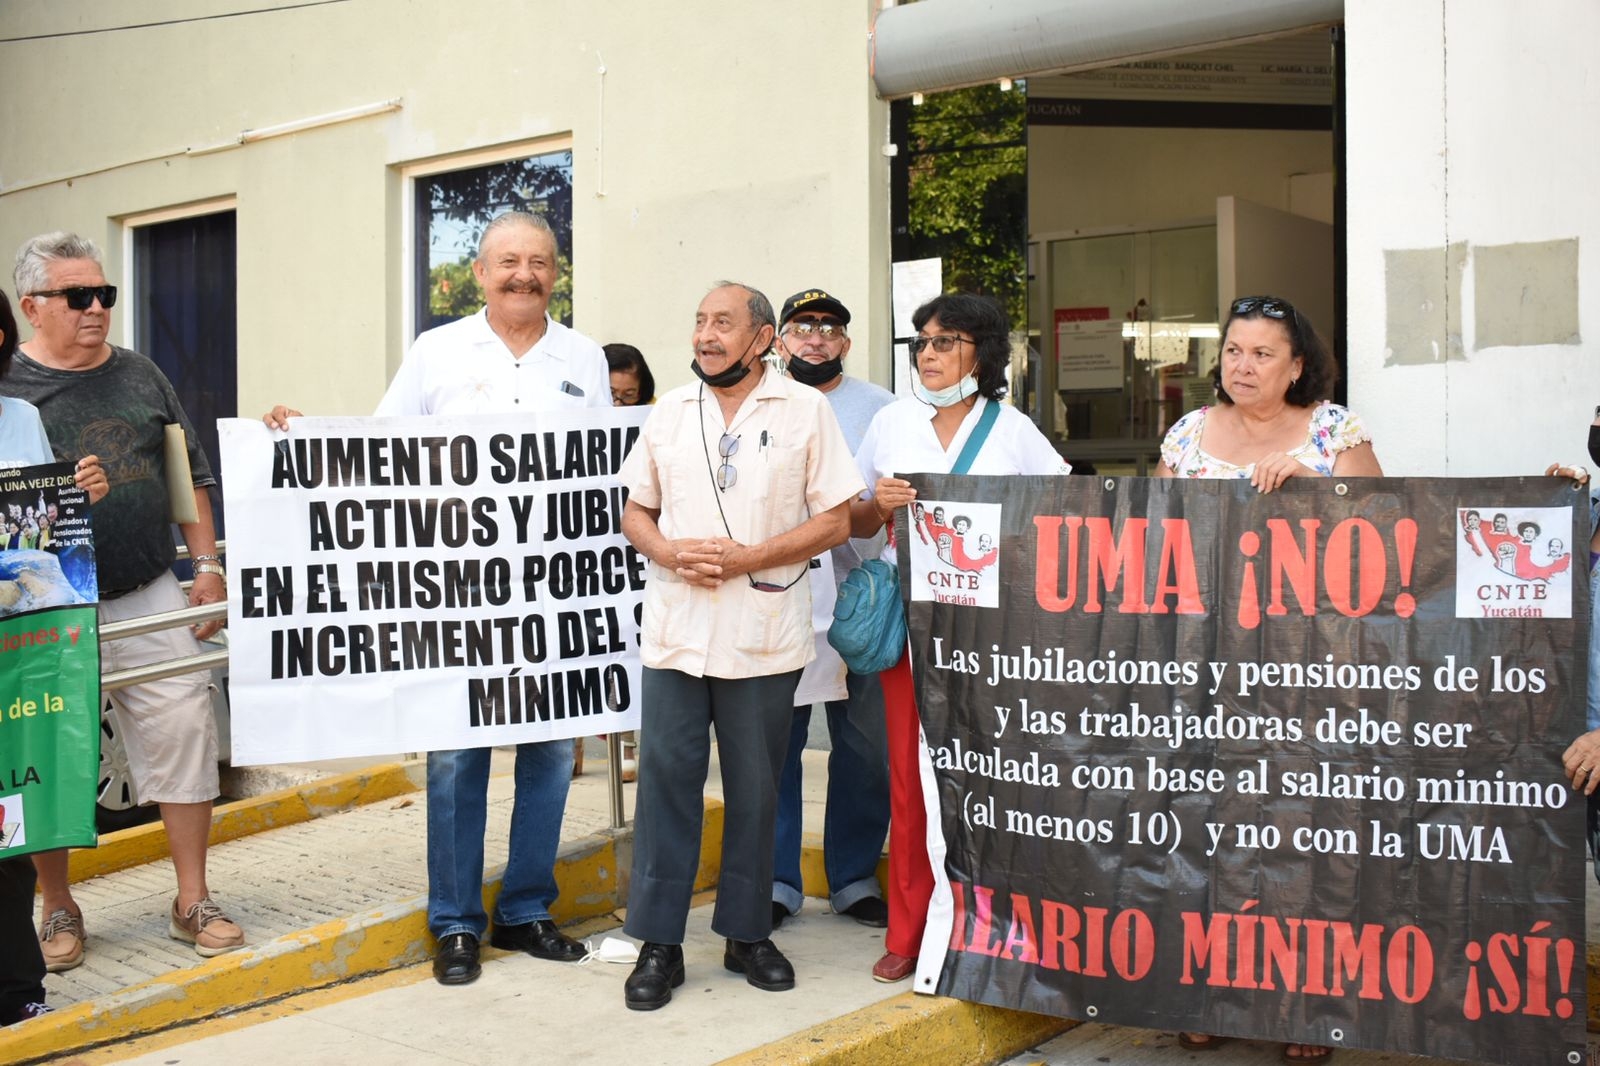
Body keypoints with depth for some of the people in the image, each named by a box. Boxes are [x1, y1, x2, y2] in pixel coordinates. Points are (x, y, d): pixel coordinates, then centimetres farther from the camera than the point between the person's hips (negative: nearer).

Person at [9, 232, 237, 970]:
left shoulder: (140, 377, 10)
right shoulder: (12, 386, -1)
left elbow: (190, 476, 13)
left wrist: (206, 565, 8)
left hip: (151, 600, 3)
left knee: (184, 733, 1)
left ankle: (192, 901, 13)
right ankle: (58, 909, 24)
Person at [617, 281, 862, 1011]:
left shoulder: (805, 410, 1)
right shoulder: (670, 410, 11)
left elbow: (835, 521, -2)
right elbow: (635, 512, 14)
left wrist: (745, 558, -13)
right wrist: (670, 553, -8)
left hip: (763, 637, -2)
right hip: (675, 629, 2)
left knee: (754, 789, 7)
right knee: (666, 780, 2)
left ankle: (747, 933, 23)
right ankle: (659, 942, 12)